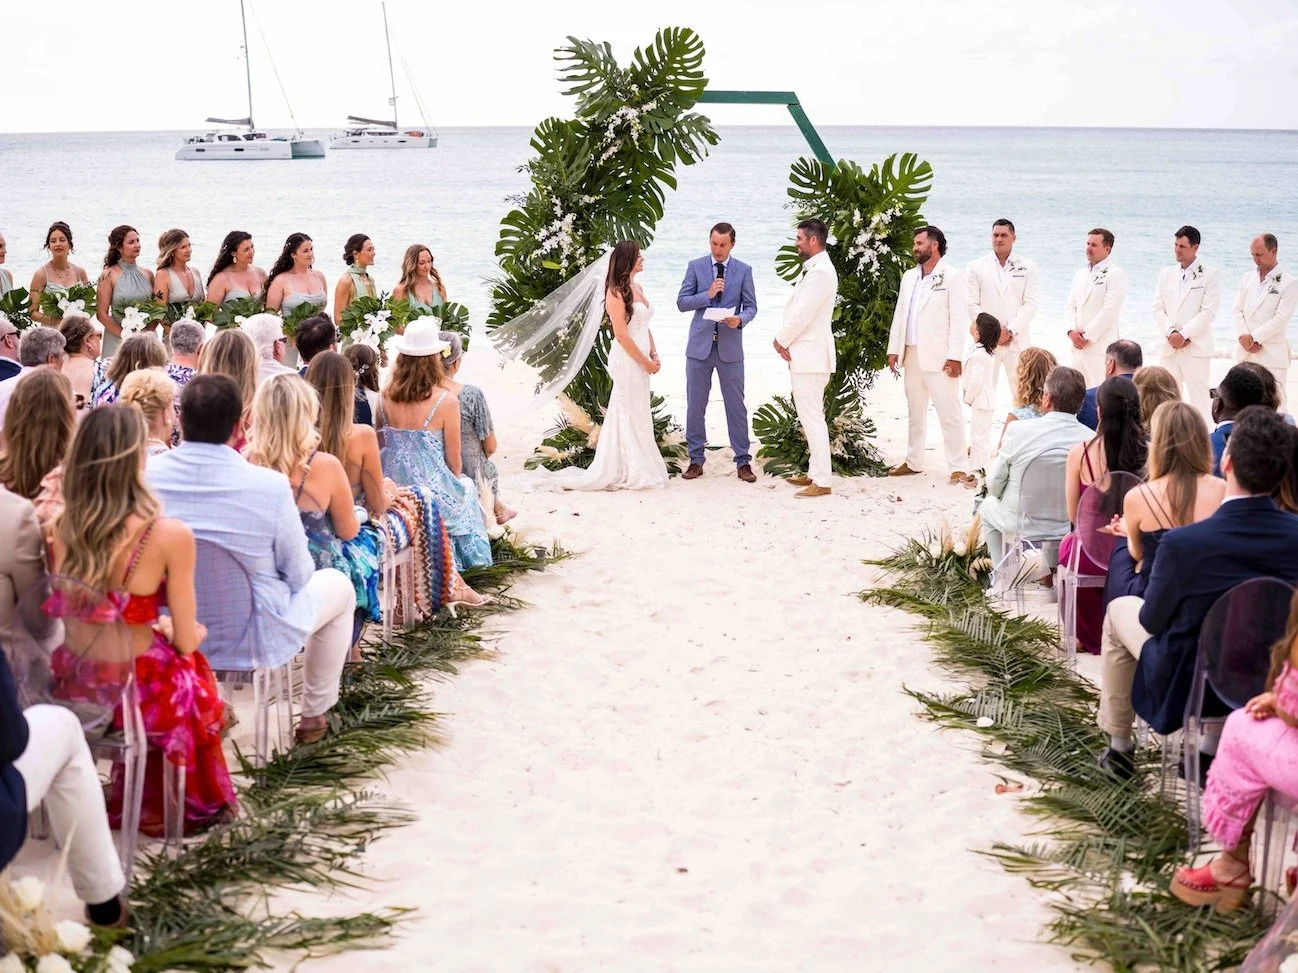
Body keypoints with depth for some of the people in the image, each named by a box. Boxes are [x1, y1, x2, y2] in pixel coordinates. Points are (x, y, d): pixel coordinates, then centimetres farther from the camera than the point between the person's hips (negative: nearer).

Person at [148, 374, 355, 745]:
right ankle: (314, 716, 33)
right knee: (339, 585, 24)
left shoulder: (147, 476, -14)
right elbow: (299, 575, -11)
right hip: (257, 637, -4)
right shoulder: (270, 486, -25)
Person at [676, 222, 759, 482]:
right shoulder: (696, 266, 3)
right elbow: (682, 302, 0)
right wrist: (708, 294, -14)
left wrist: (740, 319, -18)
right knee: (695, 405, 5)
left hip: (730, 348, -1)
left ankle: (743, 461, 10)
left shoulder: (743, 270, 3)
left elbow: (751, 306, 4)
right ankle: (696, 460, 14)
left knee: (736, 405, 2)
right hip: (700, 345, 1)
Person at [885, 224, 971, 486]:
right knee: (915, 411, 13)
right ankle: (913, 462, 22)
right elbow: (899, 314, 17)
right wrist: (893, 349, 10)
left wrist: (955, 356, -15)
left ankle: (957, 467, -5)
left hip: (938, 356, -7)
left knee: (949, 411, -7)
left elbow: (958, 318, -9)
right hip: (912, 355, 7)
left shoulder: (951, 277, -4)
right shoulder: (909, 277, 15)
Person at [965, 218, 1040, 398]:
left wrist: (1010, 331, -10)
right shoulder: (976, 267, 8)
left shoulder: (1028, 267, 8)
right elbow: (972, 304, 2)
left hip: (1017, 339, 0)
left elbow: (1031, 303, 0)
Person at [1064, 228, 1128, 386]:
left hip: (1101, 345, -7)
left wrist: (1087, 336, -13)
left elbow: (1109, 311, -13)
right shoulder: (1080, 274, 18)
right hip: (1078, 345, 7)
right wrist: (1072, 331, -3)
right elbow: (1070, 306, 15)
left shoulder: (1116, 274, -5)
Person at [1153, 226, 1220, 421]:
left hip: (1196, 348, -4)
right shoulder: (1166, 274, 15)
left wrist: (1184, 335, -14)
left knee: (1198, 398, -5)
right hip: (1168, 347, 5)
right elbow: (1158, 309, 9)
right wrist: (1170, 333, -7)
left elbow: (1209, 312, -7)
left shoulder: (1210, 274, 0)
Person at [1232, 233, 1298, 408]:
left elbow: (1281, 319, -11)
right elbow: (1237, 311, 9)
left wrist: (1254, 337, -13)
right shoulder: (1247, 278, 13)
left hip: (1272, 354, -5)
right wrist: (1245, 338, -6)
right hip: (1245, 351, 5)